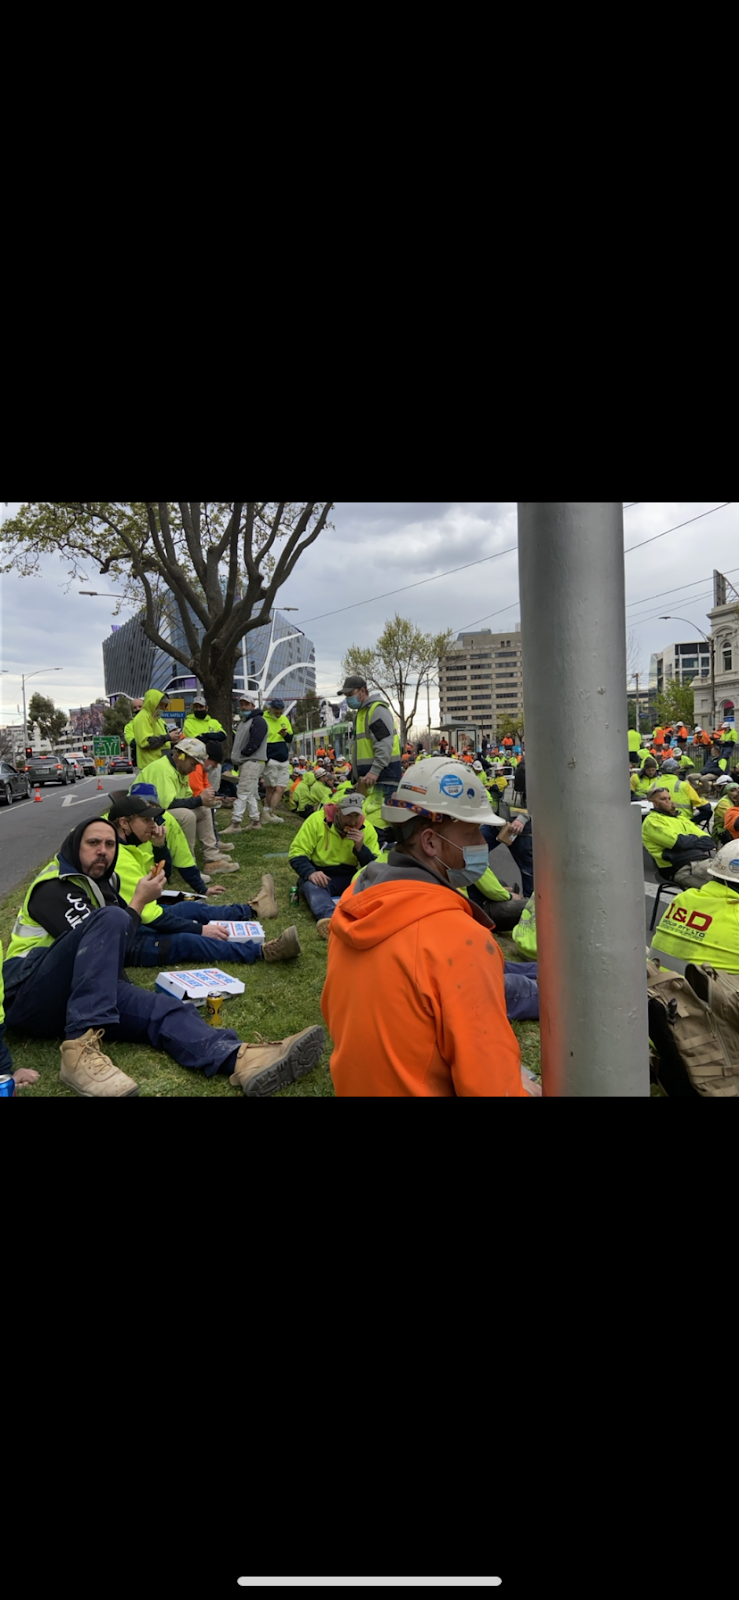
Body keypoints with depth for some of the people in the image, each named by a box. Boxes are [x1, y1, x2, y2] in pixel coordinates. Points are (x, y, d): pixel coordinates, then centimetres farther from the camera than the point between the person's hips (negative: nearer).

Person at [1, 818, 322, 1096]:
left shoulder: (101, 883, 19)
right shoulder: (55, 887, -7)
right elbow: (98, 934, -17)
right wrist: (139, 902, -7)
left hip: (80, 993, 7)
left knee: (161, 1006, -22)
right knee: (110, 919, -30)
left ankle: (241, 1059, -50)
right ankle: (81, 1049, -40)